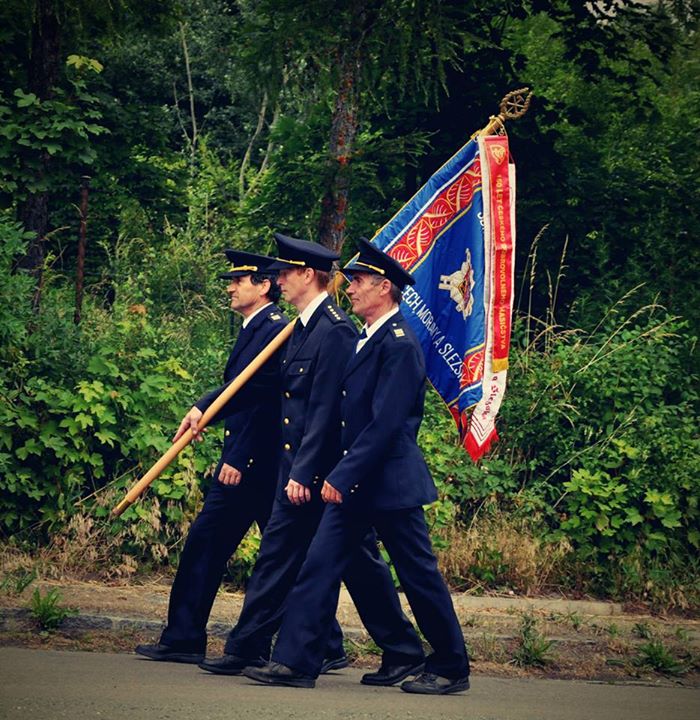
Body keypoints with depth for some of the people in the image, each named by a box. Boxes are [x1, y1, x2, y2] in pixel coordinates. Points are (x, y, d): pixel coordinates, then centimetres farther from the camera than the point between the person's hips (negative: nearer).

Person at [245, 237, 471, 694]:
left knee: (420, 575, 2)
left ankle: (452, 669, 13)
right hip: (355, 483, 9)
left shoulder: (400, 343, -16)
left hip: (391, 483, -9)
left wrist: (343, 476, -21)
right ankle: (295, 661, 0)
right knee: (320, 566, 1)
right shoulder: (367, 340, 14)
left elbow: (386, 422, -22)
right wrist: (340, 475, 14)